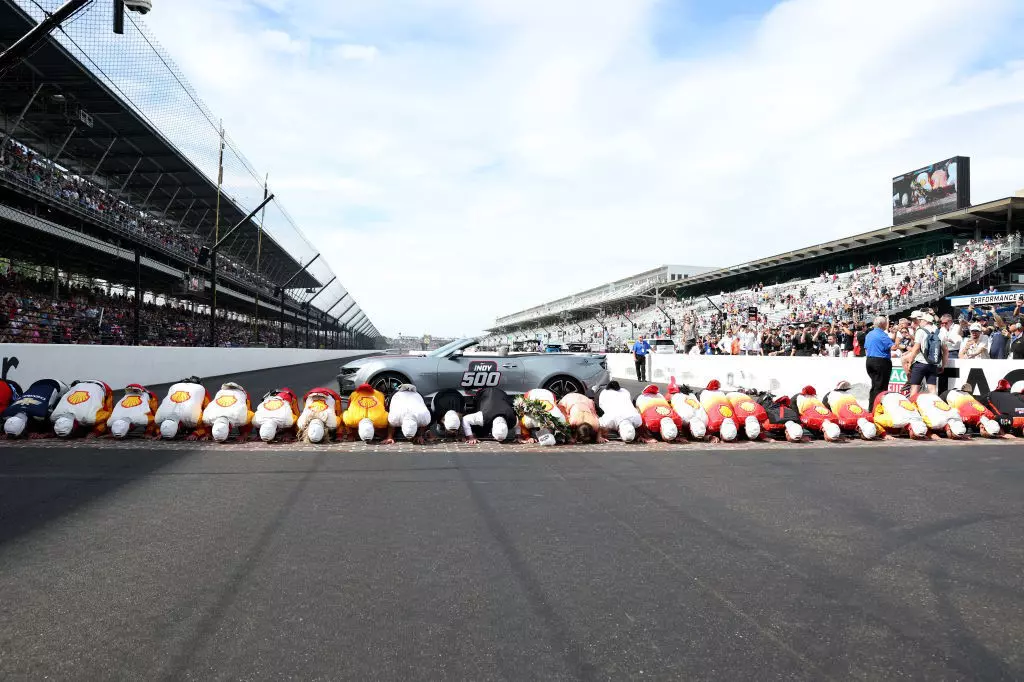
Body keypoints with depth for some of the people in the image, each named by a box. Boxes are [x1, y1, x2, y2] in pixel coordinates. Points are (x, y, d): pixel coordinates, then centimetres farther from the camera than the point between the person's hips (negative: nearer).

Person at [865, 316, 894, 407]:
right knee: (880, 386, -3)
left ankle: (871, 406, 17)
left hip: (869, 361, 8)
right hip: (881, 362, -8)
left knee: (874, 385, 16)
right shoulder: (882, 335, -14)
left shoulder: (869, 334, 12)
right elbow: (893, 347, -19)